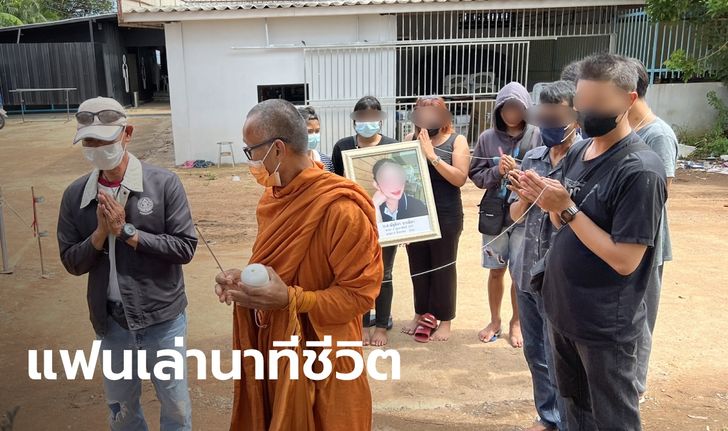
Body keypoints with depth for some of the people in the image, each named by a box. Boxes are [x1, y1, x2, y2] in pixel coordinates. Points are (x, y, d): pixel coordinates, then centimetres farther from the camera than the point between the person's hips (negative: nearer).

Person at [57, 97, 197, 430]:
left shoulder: (164, 184, -13)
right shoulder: (75, 195, -3)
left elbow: (185, 248, -14)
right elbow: (71, 262, 1)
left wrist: (127, 231, -20)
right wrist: (100, 233, -17)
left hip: (162, 318, -3)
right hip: (110, 321, 3)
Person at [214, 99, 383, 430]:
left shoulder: (340, 209, -24)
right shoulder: (275, 197, 4)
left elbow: (360, 293, -21)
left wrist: (290, 299, -29)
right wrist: (243, 279, -3)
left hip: (319, 357, -7)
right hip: (272, 347, 8)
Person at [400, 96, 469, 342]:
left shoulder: (456, 141, -4)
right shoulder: (411, 138, 5)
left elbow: (460, 178, -15)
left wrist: (432, 156, -20)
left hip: (446, 216, -3)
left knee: (443, 266, 7)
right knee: (418, 265, 12)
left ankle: (445, 320, 20)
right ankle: (421, 313, 29)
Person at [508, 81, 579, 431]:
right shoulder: (533, 158, 4)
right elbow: (516, 215, 8)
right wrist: (524, 195, -12)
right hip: (528, 272, 6)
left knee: (559, 361, 5)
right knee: (535, 353, 19)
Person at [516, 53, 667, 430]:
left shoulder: (641, 170, -21)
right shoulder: (578, 152, 3)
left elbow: (624, 261, -24)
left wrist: (566, 209, -24)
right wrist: (545, 200, -10)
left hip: (605, 325, -7)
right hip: (563, 311, 7)